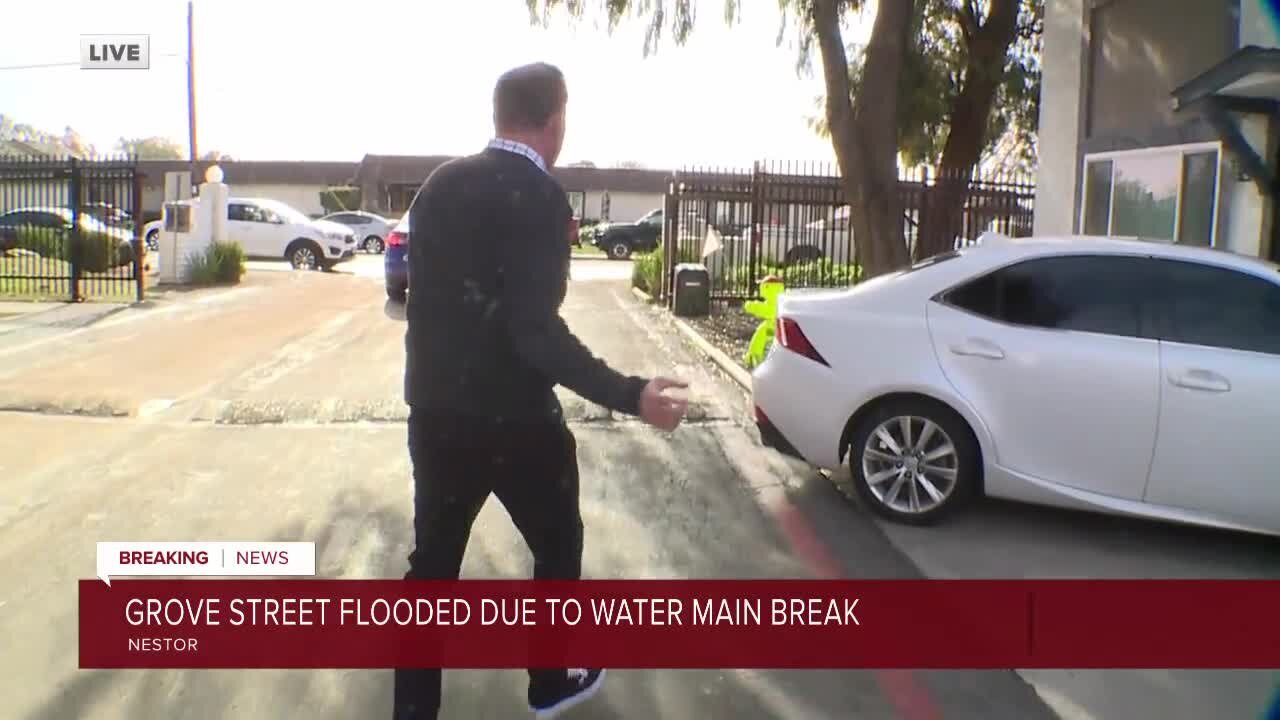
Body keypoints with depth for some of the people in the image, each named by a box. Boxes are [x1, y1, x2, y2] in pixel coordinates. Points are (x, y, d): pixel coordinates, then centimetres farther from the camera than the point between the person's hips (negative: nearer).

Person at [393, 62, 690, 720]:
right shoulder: (540, 196, -18)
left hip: (435, 409, 6)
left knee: (432, 561, 16)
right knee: (557, 547, 18)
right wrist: (630, 395, -22)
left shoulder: (440, 184, 3)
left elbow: (427, 293, 11)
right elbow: (534, 328, -25)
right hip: (513, 417, -6)